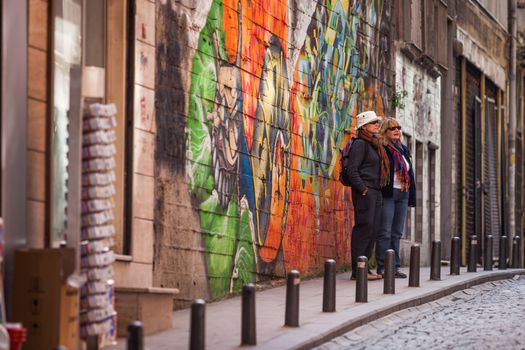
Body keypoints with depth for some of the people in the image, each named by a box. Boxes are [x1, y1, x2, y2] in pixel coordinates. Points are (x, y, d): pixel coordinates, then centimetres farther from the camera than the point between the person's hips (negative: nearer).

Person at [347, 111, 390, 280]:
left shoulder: (374, 145, 21)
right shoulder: (360, 144, -7)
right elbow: (352, 170, -15)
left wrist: (378, 190, 15)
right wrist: (363, 189, -19)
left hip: (375, 191, 10)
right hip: (364, 192, -10)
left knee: (373, 229, 8)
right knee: (364, 228, -12)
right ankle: (357, 269, -11)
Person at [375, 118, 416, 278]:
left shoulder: (403, 150, 17)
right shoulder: (381, 149, -6)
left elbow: (410, 174, 20)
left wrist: (412, 197, 14)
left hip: (403, 194, 7)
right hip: (387, 194, -7)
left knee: (397, 233, 8)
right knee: (385, 233, -6)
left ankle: (394, 267, 12)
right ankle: (382, 267, -4)